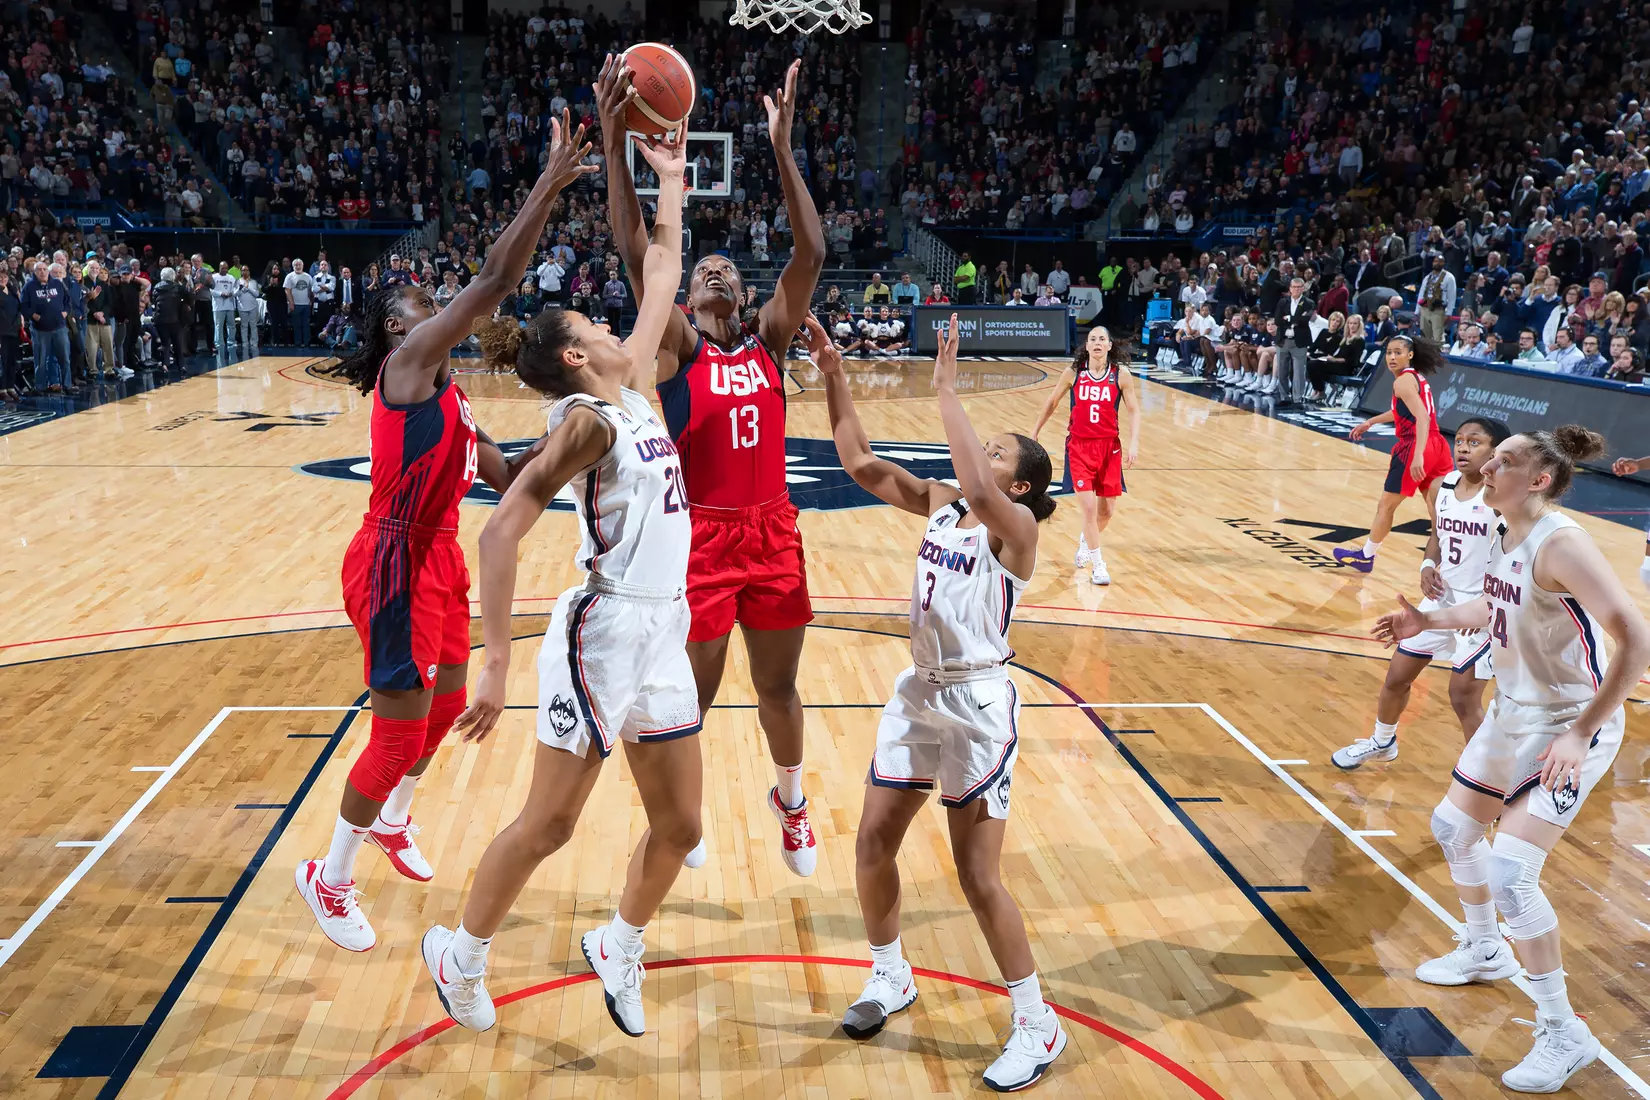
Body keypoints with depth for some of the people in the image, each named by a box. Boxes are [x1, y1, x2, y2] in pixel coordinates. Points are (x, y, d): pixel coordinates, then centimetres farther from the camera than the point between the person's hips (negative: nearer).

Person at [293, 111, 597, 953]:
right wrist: (550, 186, -19)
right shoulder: (407, 360, -12)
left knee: (446, 704, 23)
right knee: (401, 731, -3)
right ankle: (330, 877, 16)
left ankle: (391, 823, 47)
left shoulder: (444, 394, 16)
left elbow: (503, 475, 19)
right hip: (396, 562, -10)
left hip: (437, 556, 10)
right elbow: (496, 278, -21)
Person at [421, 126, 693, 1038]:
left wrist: (672, 178, 24)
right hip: (603, 632, -8)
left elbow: (661, 269, 21)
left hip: (663, 635, 8)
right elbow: (501, 532, -20)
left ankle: (617, 948, 35)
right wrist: (496, 664, -24)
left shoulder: (634, 390, 10)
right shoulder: (588, 419, -13)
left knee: (678, 825, 12)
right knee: (548, 825, 5)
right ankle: (460, 954, 28)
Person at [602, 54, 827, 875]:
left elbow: (810, 256, -4)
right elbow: (638, 259, -16)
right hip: (700, 536, -3)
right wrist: (615, 148, -22)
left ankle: (791, 803, 38)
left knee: (778, 687, 14)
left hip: (772, 534, 3)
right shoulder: (676, 349, -2)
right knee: (693, 691, 7)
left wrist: (783, 149, -8)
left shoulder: (768, 344, 6)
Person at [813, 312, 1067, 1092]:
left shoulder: (1015, 525, -14)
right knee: (873, 845, 12)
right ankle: (890, 976, 36)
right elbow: (860, 464, 2)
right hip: (918, 694, 7)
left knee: (978, 877, -2)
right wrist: (833, 377, -6)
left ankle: (1038, 1025, 17)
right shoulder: (938, 503, 6)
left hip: (976, 707, -7)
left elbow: (978, 489, -36)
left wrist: (946, 390, -29)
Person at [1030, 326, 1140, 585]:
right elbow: (1051, 403, 8)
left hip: (1109, 447, 1)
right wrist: (1034, 433, 12)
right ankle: (1097, 565, 1)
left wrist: (1133, 444, -14)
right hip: (1079, 447, -1)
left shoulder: (1121, 374, -5)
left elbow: (1134, 411, -2)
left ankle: (1085, 542, 40)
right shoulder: (1073, 372, -4)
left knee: (1107, 510, 8)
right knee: (1088, 507, -12)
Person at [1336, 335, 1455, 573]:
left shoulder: (1403, 381, -12)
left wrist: (1418, 456, -33)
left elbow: (1422, 418, -24)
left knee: (1386, 506, 9)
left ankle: (1365, 556, 25)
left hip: (1414, 448, -8)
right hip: (1437, 446, 8)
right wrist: (1370, 422, 43)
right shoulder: (1418, 377, 16)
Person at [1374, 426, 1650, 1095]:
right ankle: (1484, 952, 47)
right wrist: (1432, 621, 9)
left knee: (1509, 871, -15)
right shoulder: (1505, 536, 0)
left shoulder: (1560, 543, -26)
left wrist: (1581, 733, -30)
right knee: (1453, 827, 21)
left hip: (1569, 727, -9)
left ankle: (1564, 1033, 4)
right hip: (1512, 712, 9)